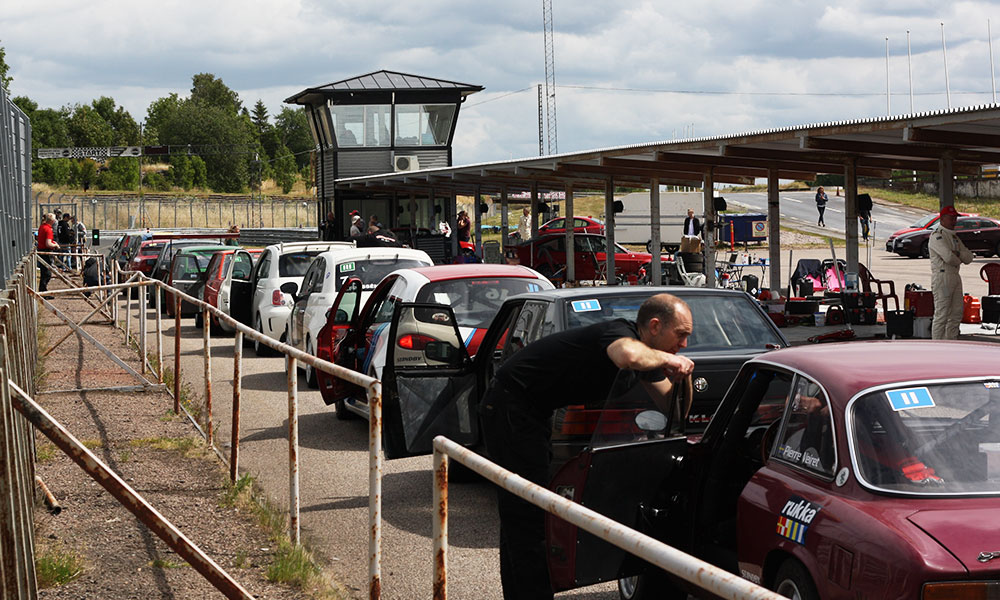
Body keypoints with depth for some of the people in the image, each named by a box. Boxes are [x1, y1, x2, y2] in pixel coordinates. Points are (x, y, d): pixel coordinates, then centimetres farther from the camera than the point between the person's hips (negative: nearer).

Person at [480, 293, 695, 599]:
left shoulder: (646, 349, 6)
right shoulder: (618, 331, -22)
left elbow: (671, 406, 11)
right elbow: (629, 356, -48)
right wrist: (666, 359, -30)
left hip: (530, 410, 10)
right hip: (510, 407, -10)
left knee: (519, 514, 17)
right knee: (528, 515, -10)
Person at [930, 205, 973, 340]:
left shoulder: (954, 237, 21)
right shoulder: (937, 235, -9)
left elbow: (969, 257, 13)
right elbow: (948, 257, -22)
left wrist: (957, 254, -8)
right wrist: (959, 260, -1)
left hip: (955, 277, 9)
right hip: (942, 276, -9)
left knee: (957, 313, 9)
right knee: (942, 314, -9)